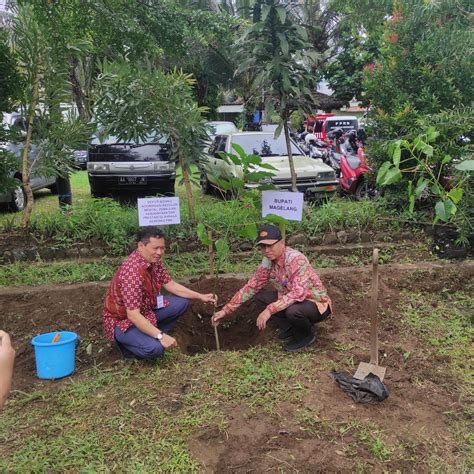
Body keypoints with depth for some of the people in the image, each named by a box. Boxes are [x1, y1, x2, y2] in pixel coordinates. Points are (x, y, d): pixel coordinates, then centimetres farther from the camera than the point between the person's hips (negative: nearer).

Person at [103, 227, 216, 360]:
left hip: (145, 310, 9)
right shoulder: (132, 272, -34)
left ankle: (151, 335, 9)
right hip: (122, 320, -9)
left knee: (181, 303, 2)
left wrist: (200, 296, 1)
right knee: (155, 349, -29)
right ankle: (126, 341, 2)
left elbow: (170, 284, 7)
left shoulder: (154, 261, -6)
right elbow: (133, 315, -35)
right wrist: (161, 336, -35)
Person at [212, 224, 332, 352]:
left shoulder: (296, 259, -29)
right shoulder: (267, 262, -7)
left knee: (293, 310, -36)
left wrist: (269, 310, -42)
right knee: (260, 298, -5)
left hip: (317, 304, -7)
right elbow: (250, 287, 0)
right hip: (293, 300, 7)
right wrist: (225, 310, -6)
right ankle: (290, 328, 8)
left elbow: (298, 293, -39)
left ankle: (306, 335, -3)